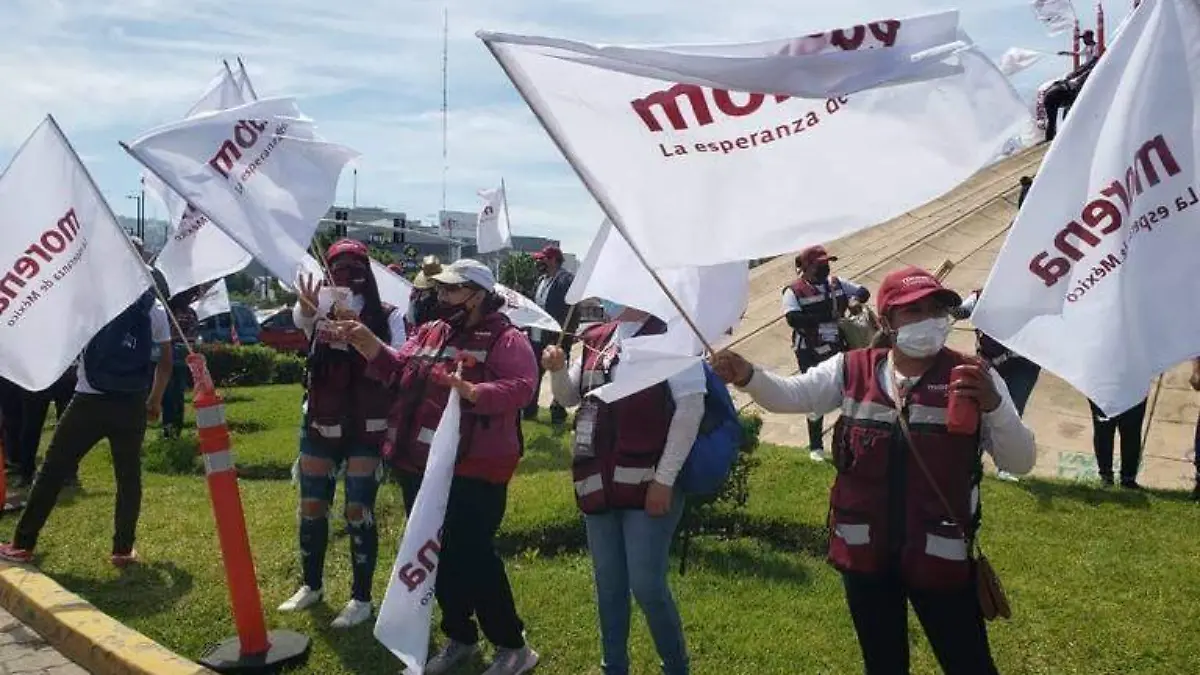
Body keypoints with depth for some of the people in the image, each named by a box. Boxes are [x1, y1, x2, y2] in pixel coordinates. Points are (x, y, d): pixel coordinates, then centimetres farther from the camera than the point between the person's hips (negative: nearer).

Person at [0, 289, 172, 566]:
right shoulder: (155, 309, 6)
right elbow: (166, 362, 7)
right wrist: (155, 400, 17)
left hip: (90, 401, -1)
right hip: (131, 405, 2)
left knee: (53, 470, 8)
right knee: (129, 476, 7)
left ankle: (23, 544, 14)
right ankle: (123, 549, 10)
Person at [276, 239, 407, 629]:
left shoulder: (388, 316, -5)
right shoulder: (321, 310, 1)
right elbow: (299, 318, -21)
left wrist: (362, 335, -29)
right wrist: (308, 310, -45)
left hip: (368, 429, -3)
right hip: (320, 425, 3)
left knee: (358, 512, 0)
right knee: (311, 508, 12)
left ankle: (361, 599, 14)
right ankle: (312, 585, 32)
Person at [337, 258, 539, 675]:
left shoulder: (505, 339, -10)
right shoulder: (430, 332, 13)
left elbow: (520, 388, -23)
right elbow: (398, 372, 10)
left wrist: (471, 391, -36)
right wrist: (369, 345, -5)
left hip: (472, 471, -8)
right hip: (419, 466, 8)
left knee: (472, 557, -4)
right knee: (436, 555, 16)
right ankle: (460, 637, 34)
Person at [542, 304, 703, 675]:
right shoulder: (596, 338, 10)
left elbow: (691, 405, -14)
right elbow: (571, 397, 19)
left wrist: (665, 478, -15)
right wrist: (557, 370, -4)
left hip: (648, 484, -6)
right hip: (598, 483, 6)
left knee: (647, 586, -2)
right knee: (608, 583, 15)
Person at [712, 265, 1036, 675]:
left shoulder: (972, 379, -7)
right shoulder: (852, 371, -1)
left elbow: (1019, 462, -8)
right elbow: (789, 394, -4)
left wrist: (993, 406, -27)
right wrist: (748, 376, -25)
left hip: (940, 556, -2)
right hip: (865, 551, 2)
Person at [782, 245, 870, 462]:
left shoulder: (836, 284, 6)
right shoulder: (794, 291, -10)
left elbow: (864, 291, 14)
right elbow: (793, 318, -25)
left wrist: (854, 300, -10)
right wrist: (828, 316, -27)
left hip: (838, 349, 5)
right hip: (811, 354, -5)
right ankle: (816, 447, 17)